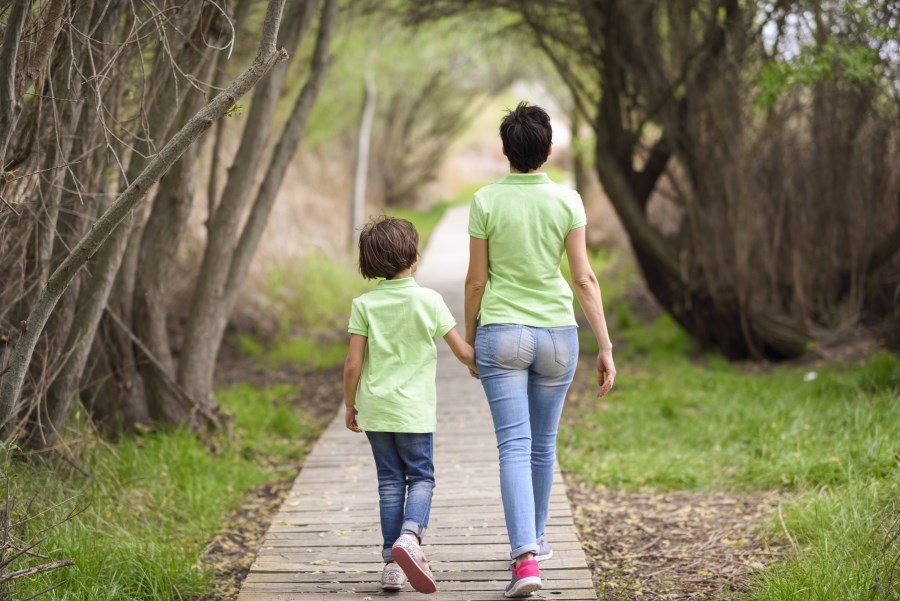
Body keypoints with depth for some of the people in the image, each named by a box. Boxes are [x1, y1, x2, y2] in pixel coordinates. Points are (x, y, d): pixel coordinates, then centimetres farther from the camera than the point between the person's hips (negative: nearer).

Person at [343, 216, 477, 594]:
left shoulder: (364, 305, -3)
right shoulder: (429, 300, -6)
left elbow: (353, 364, -5)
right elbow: (462, 351, 0)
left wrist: (350, 405, 9)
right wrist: (478, 365, 20)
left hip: (375, 409, 2)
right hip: (415, 411, -2)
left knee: (390, 482, 9)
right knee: (421, 477, 7)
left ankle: (393, 563, 8)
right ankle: (410, 536, -21)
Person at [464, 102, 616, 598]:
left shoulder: (486, 201, -6)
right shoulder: (567, 201, -4)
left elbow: (476, 281, -1)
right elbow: (585, 279, -5)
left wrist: (469, 341, 12)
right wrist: (605, 347, -1)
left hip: (501, 333, -2)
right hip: (556, 334, 2)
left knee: (514, 446, -5)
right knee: (543, 444, 17)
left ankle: (525, 556, -18)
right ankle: (535, 539, 33)